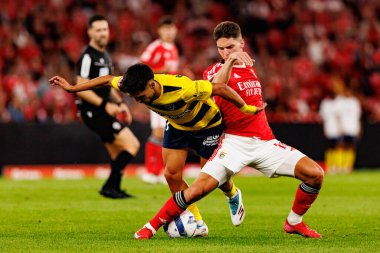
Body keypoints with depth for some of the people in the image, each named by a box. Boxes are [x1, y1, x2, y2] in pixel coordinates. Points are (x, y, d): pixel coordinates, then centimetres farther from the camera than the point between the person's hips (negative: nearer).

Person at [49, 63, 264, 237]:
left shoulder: (182, 88, -44)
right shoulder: (137, 86, -27)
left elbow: (220, 88, -35)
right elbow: (108, 80, -8)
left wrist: (246, 109, -24)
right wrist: (73, 88, -7)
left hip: (206, 124, -5)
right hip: (177, 125, 5)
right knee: (172, 175, -7)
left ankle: (233, 196, 36)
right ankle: (198, 224, 7)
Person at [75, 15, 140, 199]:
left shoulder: (105, 56, 16)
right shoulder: (87, 57, -14)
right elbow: (81, 89, -20)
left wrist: (120, 103, 17)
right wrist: (105, 105, -24)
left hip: (103, 111, 9)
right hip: (93, 112, -9)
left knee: (119, 155, 12)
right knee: (132, 144, -15)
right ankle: (109, 187, -13)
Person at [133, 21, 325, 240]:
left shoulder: (250, 68, 19)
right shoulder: (216, 70, -1)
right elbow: (213, 90, -26)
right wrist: (229, 62, -35)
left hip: (265, 142, 5)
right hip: (235, 141, -5)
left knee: (316, 174, -6)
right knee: (200, 188, -20)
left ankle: (294, 222, 14)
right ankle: (152, 226, -4)